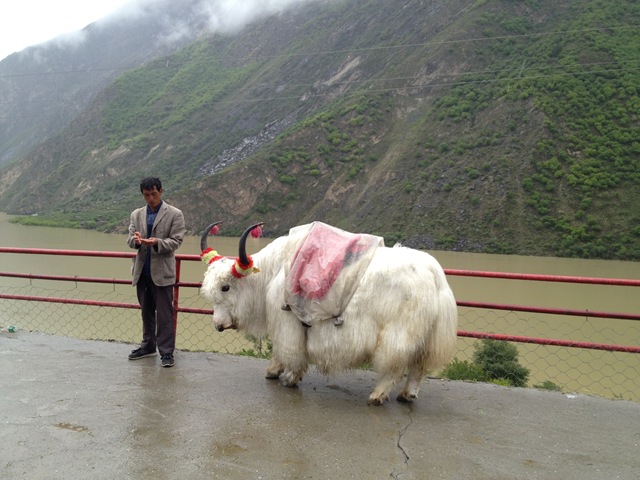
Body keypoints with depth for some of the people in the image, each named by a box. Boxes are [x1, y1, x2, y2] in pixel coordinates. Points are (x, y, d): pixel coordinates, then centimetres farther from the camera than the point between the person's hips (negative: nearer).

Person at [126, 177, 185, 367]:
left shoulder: (174, 214, -2)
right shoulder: (136, 214, 12)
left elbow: (176, 241, -8)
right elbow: (130, 239, 7)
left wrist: (157, 242, -26)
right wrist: (136, 240, -17)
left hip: (162, 272, -5)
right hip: (142, 271, 5)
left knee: (164, 314, -3)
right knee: (146, 311, 16)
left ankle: (166, 352, 4)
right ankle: (148, 345, 28)